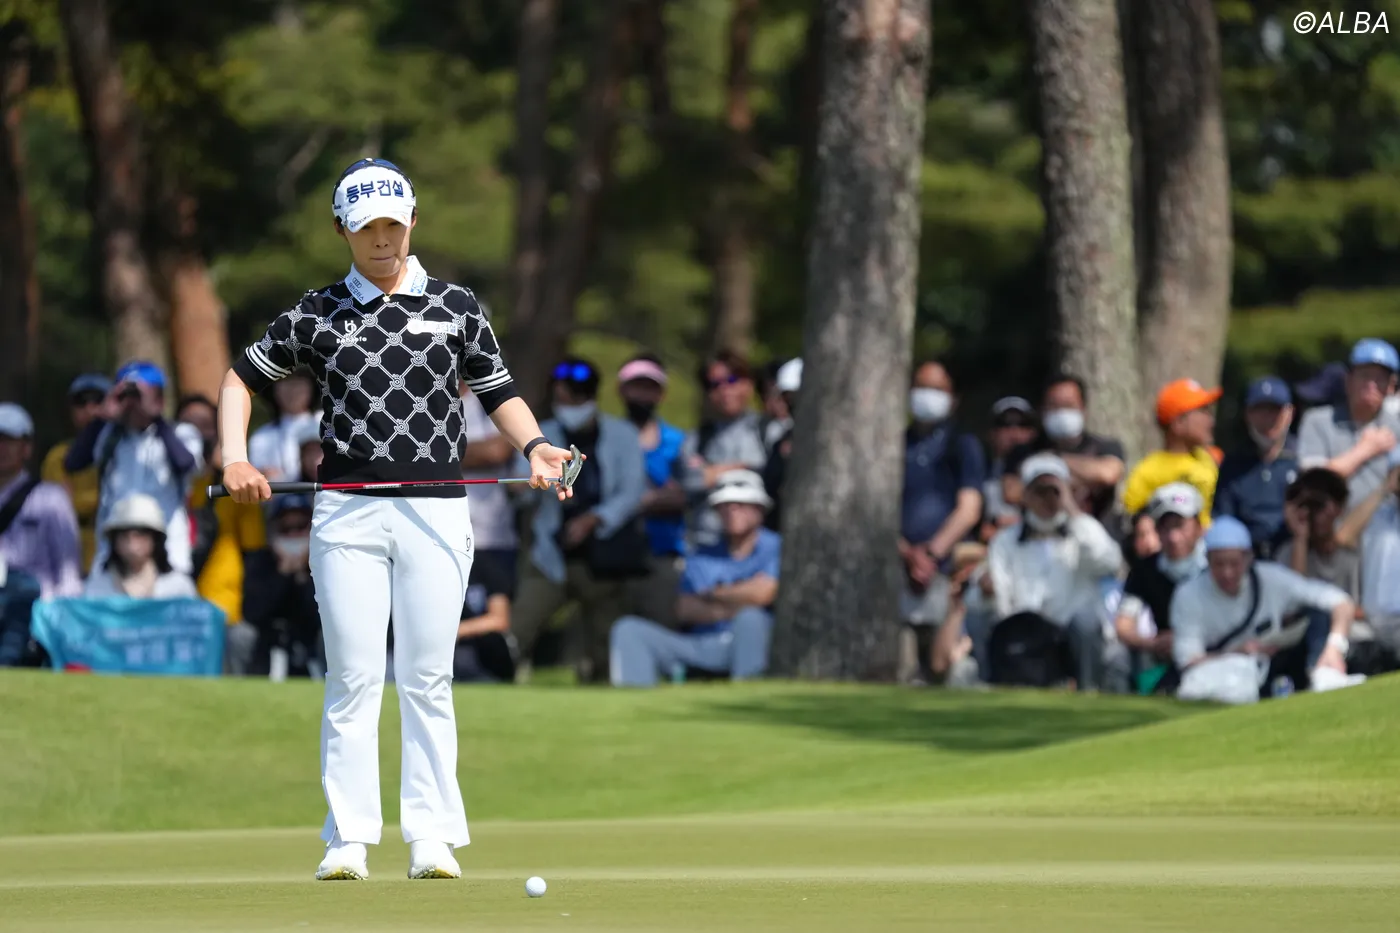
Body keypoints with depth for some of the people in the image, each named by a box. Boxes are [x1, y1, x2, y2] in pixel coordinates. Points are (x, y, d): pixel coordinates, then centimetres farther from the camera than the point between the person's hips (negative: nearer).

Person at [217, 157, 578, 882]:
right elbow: (243, 375, 15)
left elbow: (498, 391, 13)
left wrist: (535, 446, -7)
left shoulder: (455, 306, 10)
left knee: (427, 678, 0)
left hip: (435, 511, 0)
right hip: (347, 513, 0)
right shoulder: (318, 314, 9)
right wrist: (234, 457, 0)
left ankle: (432, 837, 2)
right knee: (353, 676, -3)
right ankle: (347, 838, -2)